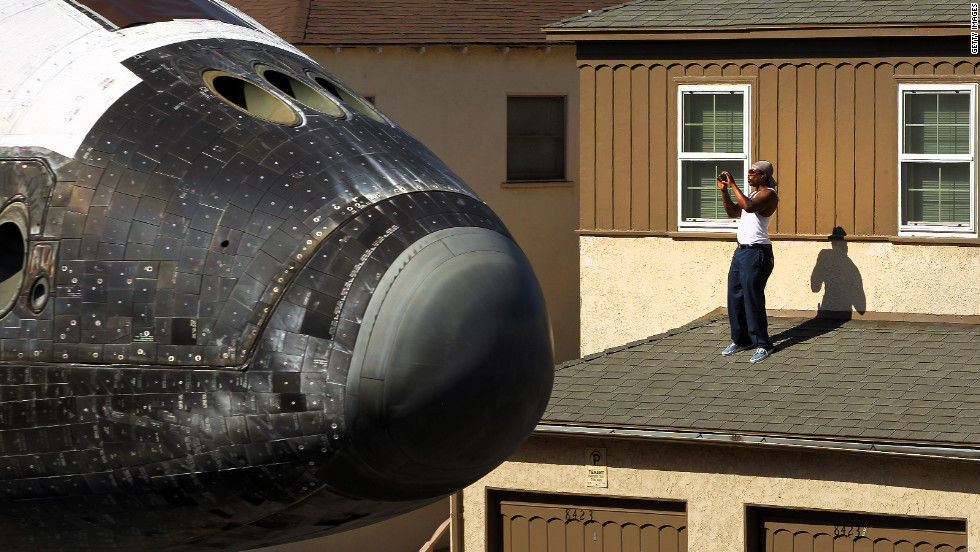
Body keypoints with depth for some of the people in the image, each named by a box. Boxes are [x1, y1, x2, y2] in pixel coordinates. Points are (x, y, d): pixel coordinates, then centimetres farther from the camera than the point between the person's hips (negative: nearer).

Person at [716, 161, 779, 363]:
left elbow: (748, 206, -29)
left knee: (753, 299, -8)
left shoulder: (769, 194, -12)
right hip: (741, 251, 10)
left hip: (756, 253, -10)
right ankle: (741, 340, 21)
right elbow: (733, 212, 23)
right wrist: (724, 190, 11)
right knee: (735, 297, 10)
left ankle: (762, 345, -1)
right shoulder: (754, 193, 18)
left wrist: (733, 185, -22)